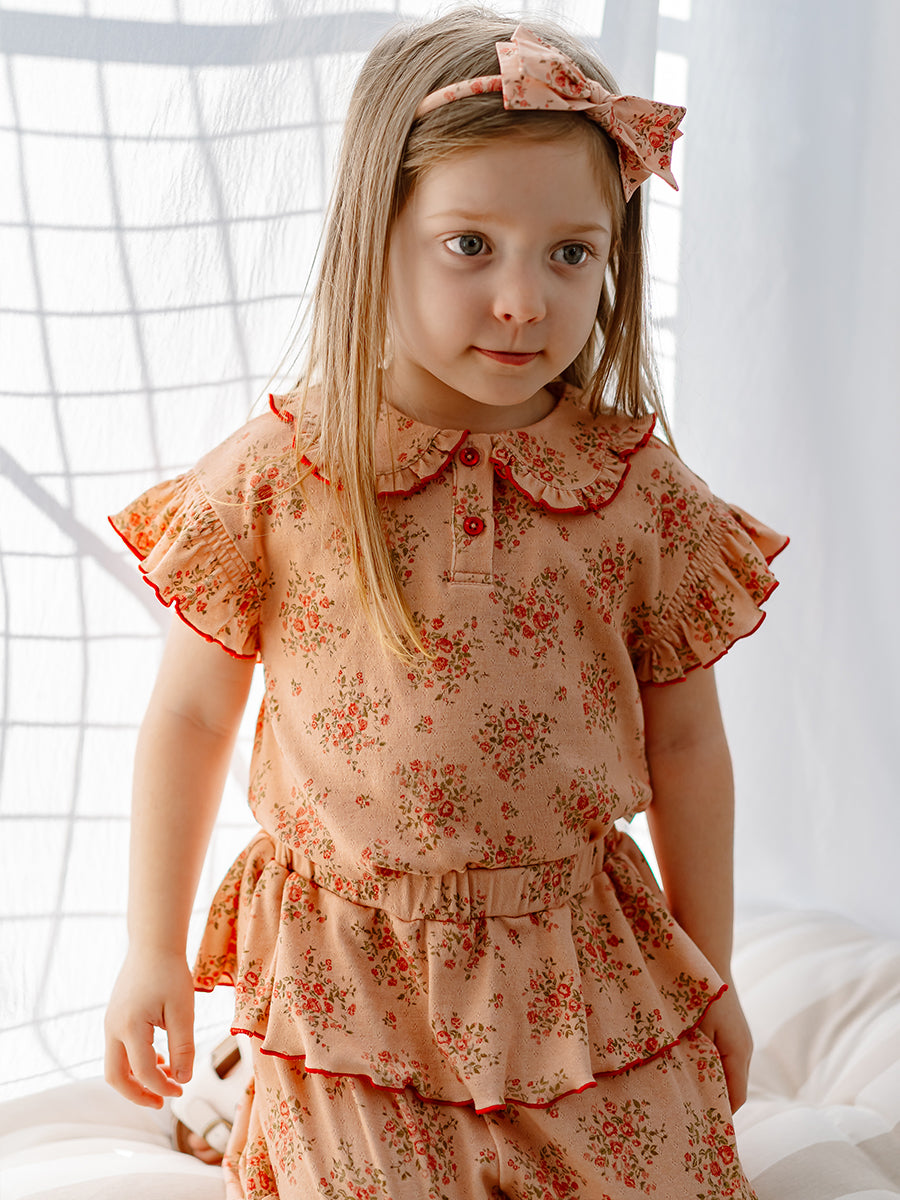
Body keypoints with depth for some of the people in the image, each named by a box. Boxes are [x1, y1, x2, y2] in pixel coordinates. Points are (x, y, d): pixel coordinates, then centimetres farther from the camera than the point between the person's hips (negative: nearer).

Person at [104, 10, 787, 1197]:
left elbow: (685, 743, 5)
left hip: (586, 971, 2)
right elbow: (189, 718, 1)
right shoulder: (273, 481, -9)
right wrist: (153, 953, 5)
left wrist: (710, 975, 12)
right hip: (355, 982, -2)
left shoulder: (643, 494, -5)